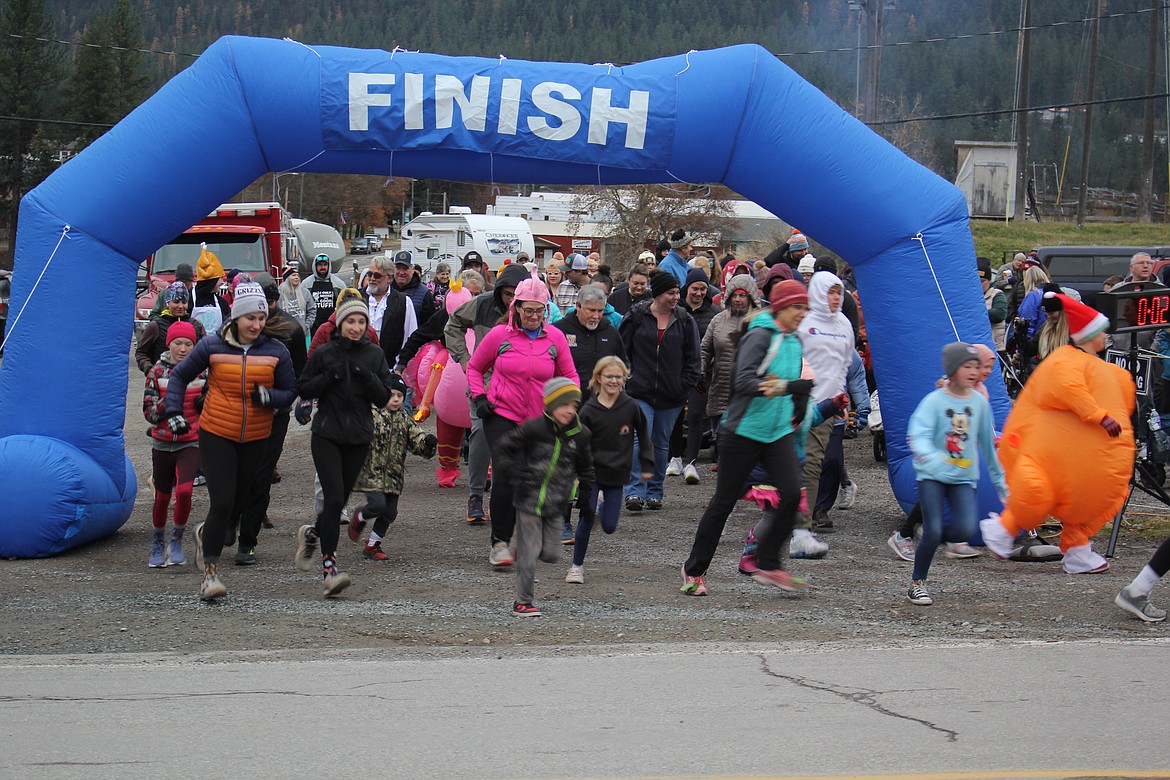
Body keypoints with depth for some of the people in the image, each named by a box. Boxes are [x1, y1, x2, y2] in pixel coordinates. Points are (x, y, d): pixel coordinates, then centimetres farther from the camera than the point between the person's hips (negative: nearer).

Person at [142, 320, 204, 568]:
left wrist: (204, 403, -9)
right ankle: (157, 546, 31)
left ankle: (176, 542, -1)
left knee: (184, 491, -20)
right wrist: (169, 401, -20)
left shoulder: (202, 372, 1)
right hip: (162, 443, 1)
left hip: (191, 443, -1)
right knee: (162, 497, 10)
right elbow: (149, 413, -3)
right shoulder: (157, 372, -1)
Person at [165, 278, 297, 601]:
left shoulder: (275, 351, -2)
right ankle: (210, 572, -2)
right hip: (216, 434, -3)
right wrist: (174, 413, -4)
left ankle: (207, 533, 46)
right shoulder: (212, 346, -6)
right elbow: (180, 376, 7)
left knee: (238, 502, 13)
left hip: (255, 438, 3)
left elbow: (290, 391, 6)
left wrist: (270, 397, -16)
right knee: (222, 502, -13)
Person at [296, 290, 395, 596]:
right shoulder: (325, 353, -1)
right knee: (334, 497, -14)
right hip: (326, 435, -3)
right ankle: (330, 567, -11)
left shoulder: (375, 355, 5)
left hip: (359, 438, 3)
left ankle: (311, 534, 41)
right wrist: (330, 377, -13)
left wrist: (368, 376, -14)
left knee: (340, 501, 10)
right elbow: (303, 389, 3)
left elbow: (384, 399, 3)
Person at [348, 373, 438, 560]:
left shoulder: (404, 419, 10)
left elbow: (416, 438, 7)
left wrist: (428, 441, -14)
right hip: (372, 471, -6)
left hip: (394, 474, 6)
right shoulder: (371, 415, -9)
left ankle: (372, 545, 22)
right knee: (378, 504, -19)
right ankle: (359, 519, 15)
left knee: (390, 511, 6)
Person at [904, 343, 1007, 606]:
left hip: (964, 478, 4)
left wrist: (1000, 480, 20)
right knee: (933, 531, -12)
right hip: (932, 476, -3)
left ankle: (932, 537, 17)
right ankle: (917, 584, 9)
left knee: (965, 530, -16)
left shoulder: (979, 402, 4)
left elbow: (988, 443, 15)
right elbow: (917, 436, -23)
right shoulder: (934, 401, -9)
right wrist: (931, 457, -44)